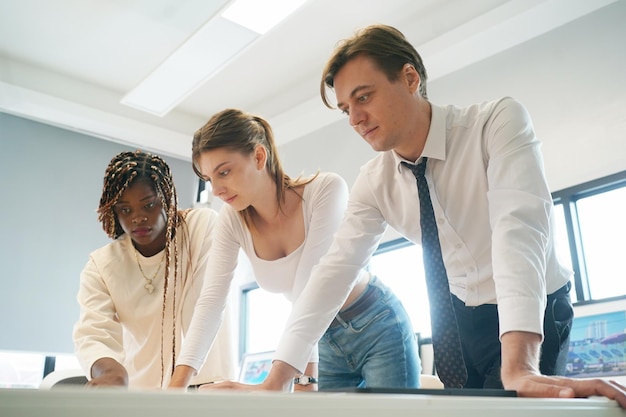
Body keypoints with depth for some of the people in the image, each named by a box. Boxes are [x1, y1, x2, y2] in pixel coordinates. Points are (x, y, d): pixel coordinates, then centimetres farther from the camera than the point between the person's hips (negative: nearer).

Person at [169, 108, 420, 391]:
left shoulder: (326, 189, -25)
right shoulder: (232, 221, -11)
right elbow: (211, 301, -16)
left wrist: (302, 378, -38)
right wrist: (178, 382, -26)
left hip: (378, 326, -4)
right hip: (325, 342, 4)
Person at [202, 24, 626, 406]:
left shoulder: (499, 121, -22)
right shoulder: (374, 183, -8)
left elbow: (518, 226, -35)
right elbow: (335, 271, -14)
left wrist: (518, 369, -47)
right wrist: (275, 382, -20)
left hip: (534, 314, -4)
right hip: (460, 318, 4)